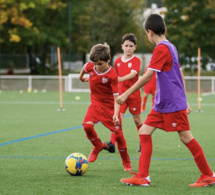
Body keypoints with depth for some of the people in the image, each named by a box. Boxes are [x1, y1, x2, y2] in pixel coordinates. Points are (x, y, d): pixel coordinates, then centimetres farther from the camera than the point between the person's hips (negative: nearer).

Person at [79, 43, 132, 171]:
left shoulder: (112, 75, -25)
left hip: (110, 106, -4)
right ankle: (98, 146, 9)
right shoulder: (90, 66, -11)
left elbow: (116, 97, -26)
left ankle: (126, 163, 17)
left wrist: (116, 114, -37)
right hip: (96, 103, 4)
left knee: (118, 134, -3)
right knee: (87, 125, -21)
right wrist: (81, 77, 35)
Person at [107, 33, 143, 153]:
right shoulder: (118, 61, 7)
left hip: (134, 95, -3)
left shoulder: (136, 61, -7)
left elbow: (133, 74, -24)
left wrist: (121, 79, -40)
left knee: (137, 120, 8)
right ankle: (112, 144, -14)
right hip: (121, 94, 3)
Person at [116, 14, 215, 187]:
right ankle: (142, 177, 3)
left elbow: (147, 76, -21)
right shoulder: (170, 47, 13)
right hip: (162, 104, 10)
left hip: (173, 103, -10)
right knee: (144, 132, 4)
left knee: (186, 137, -3)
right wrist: (184, 99, 22)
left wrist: (127, 94, -17)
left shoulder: (161, 49, -16)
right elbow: (180, 74, 18)